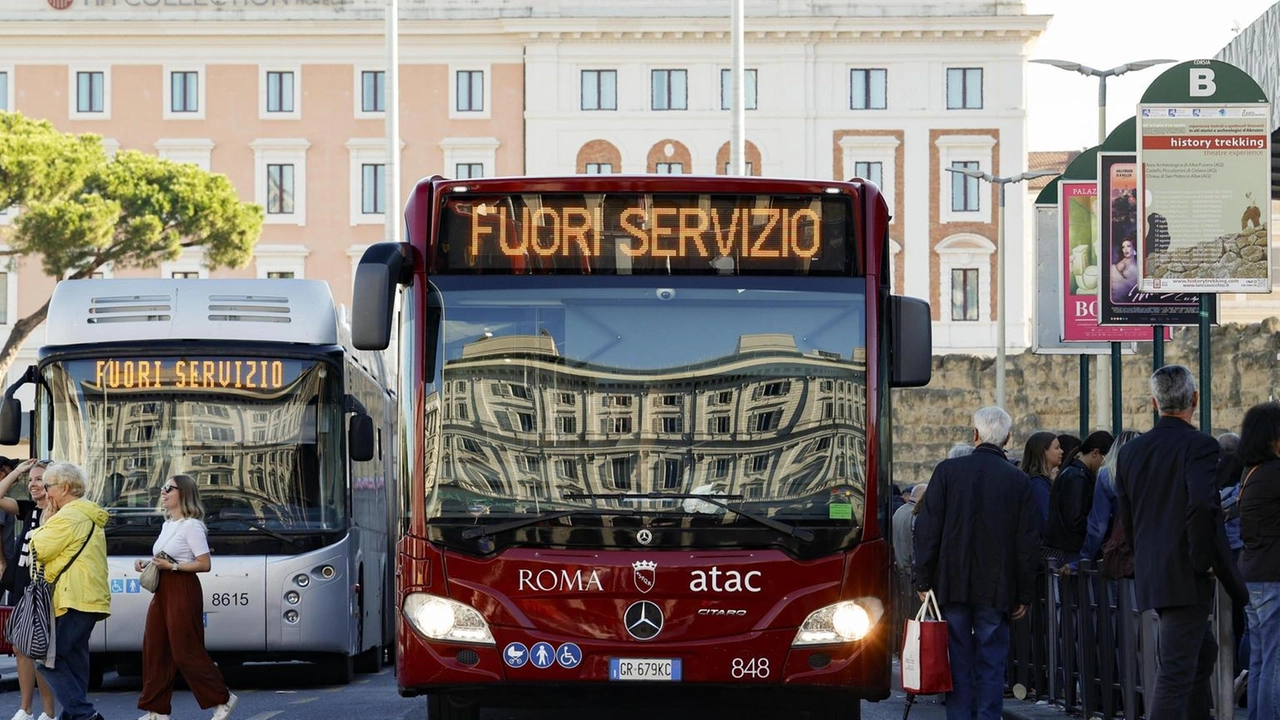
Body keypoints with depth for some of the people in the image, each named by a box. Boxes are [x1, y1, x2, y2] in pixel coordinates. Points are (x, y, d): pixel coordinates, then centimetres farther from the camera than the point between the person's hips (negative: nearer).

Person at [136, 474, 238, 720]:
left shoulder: (191, 526, -11)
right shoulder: (167, 525, 16)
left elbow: (204, 564, -16)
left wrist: (172, 566, -20)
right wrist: (147, 565, 7)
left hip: (183, 591, -9)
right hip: (163, 591, 9)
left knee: (185, 651, -7)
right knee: (154, 649, 4)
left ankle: (223, 698, 5)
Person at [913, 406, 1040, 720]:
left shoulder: (948, 471, -2)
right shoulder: (1018, 480, 0)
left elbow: (927, 530, -2)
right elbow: (1028, 542, 2)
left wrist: (924, 581, 5)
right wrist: (1023, 595, 9)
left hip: (953, 587, 0)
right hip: (996, 589, 0)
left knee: (958, 663, 5)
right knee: (991, 665, 4)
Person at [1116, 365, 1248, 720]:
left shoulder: (1131, 451, 9)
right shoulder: (1200, 446, -13)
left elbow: (1126, 517, 13)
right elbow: (1203, 504, -27)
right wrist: (1203, 561, -16)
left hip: (1149, 573, 8)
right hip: (1187, 577, -8)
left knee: (1203, 652, 23)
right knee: (1177, 668, -8)